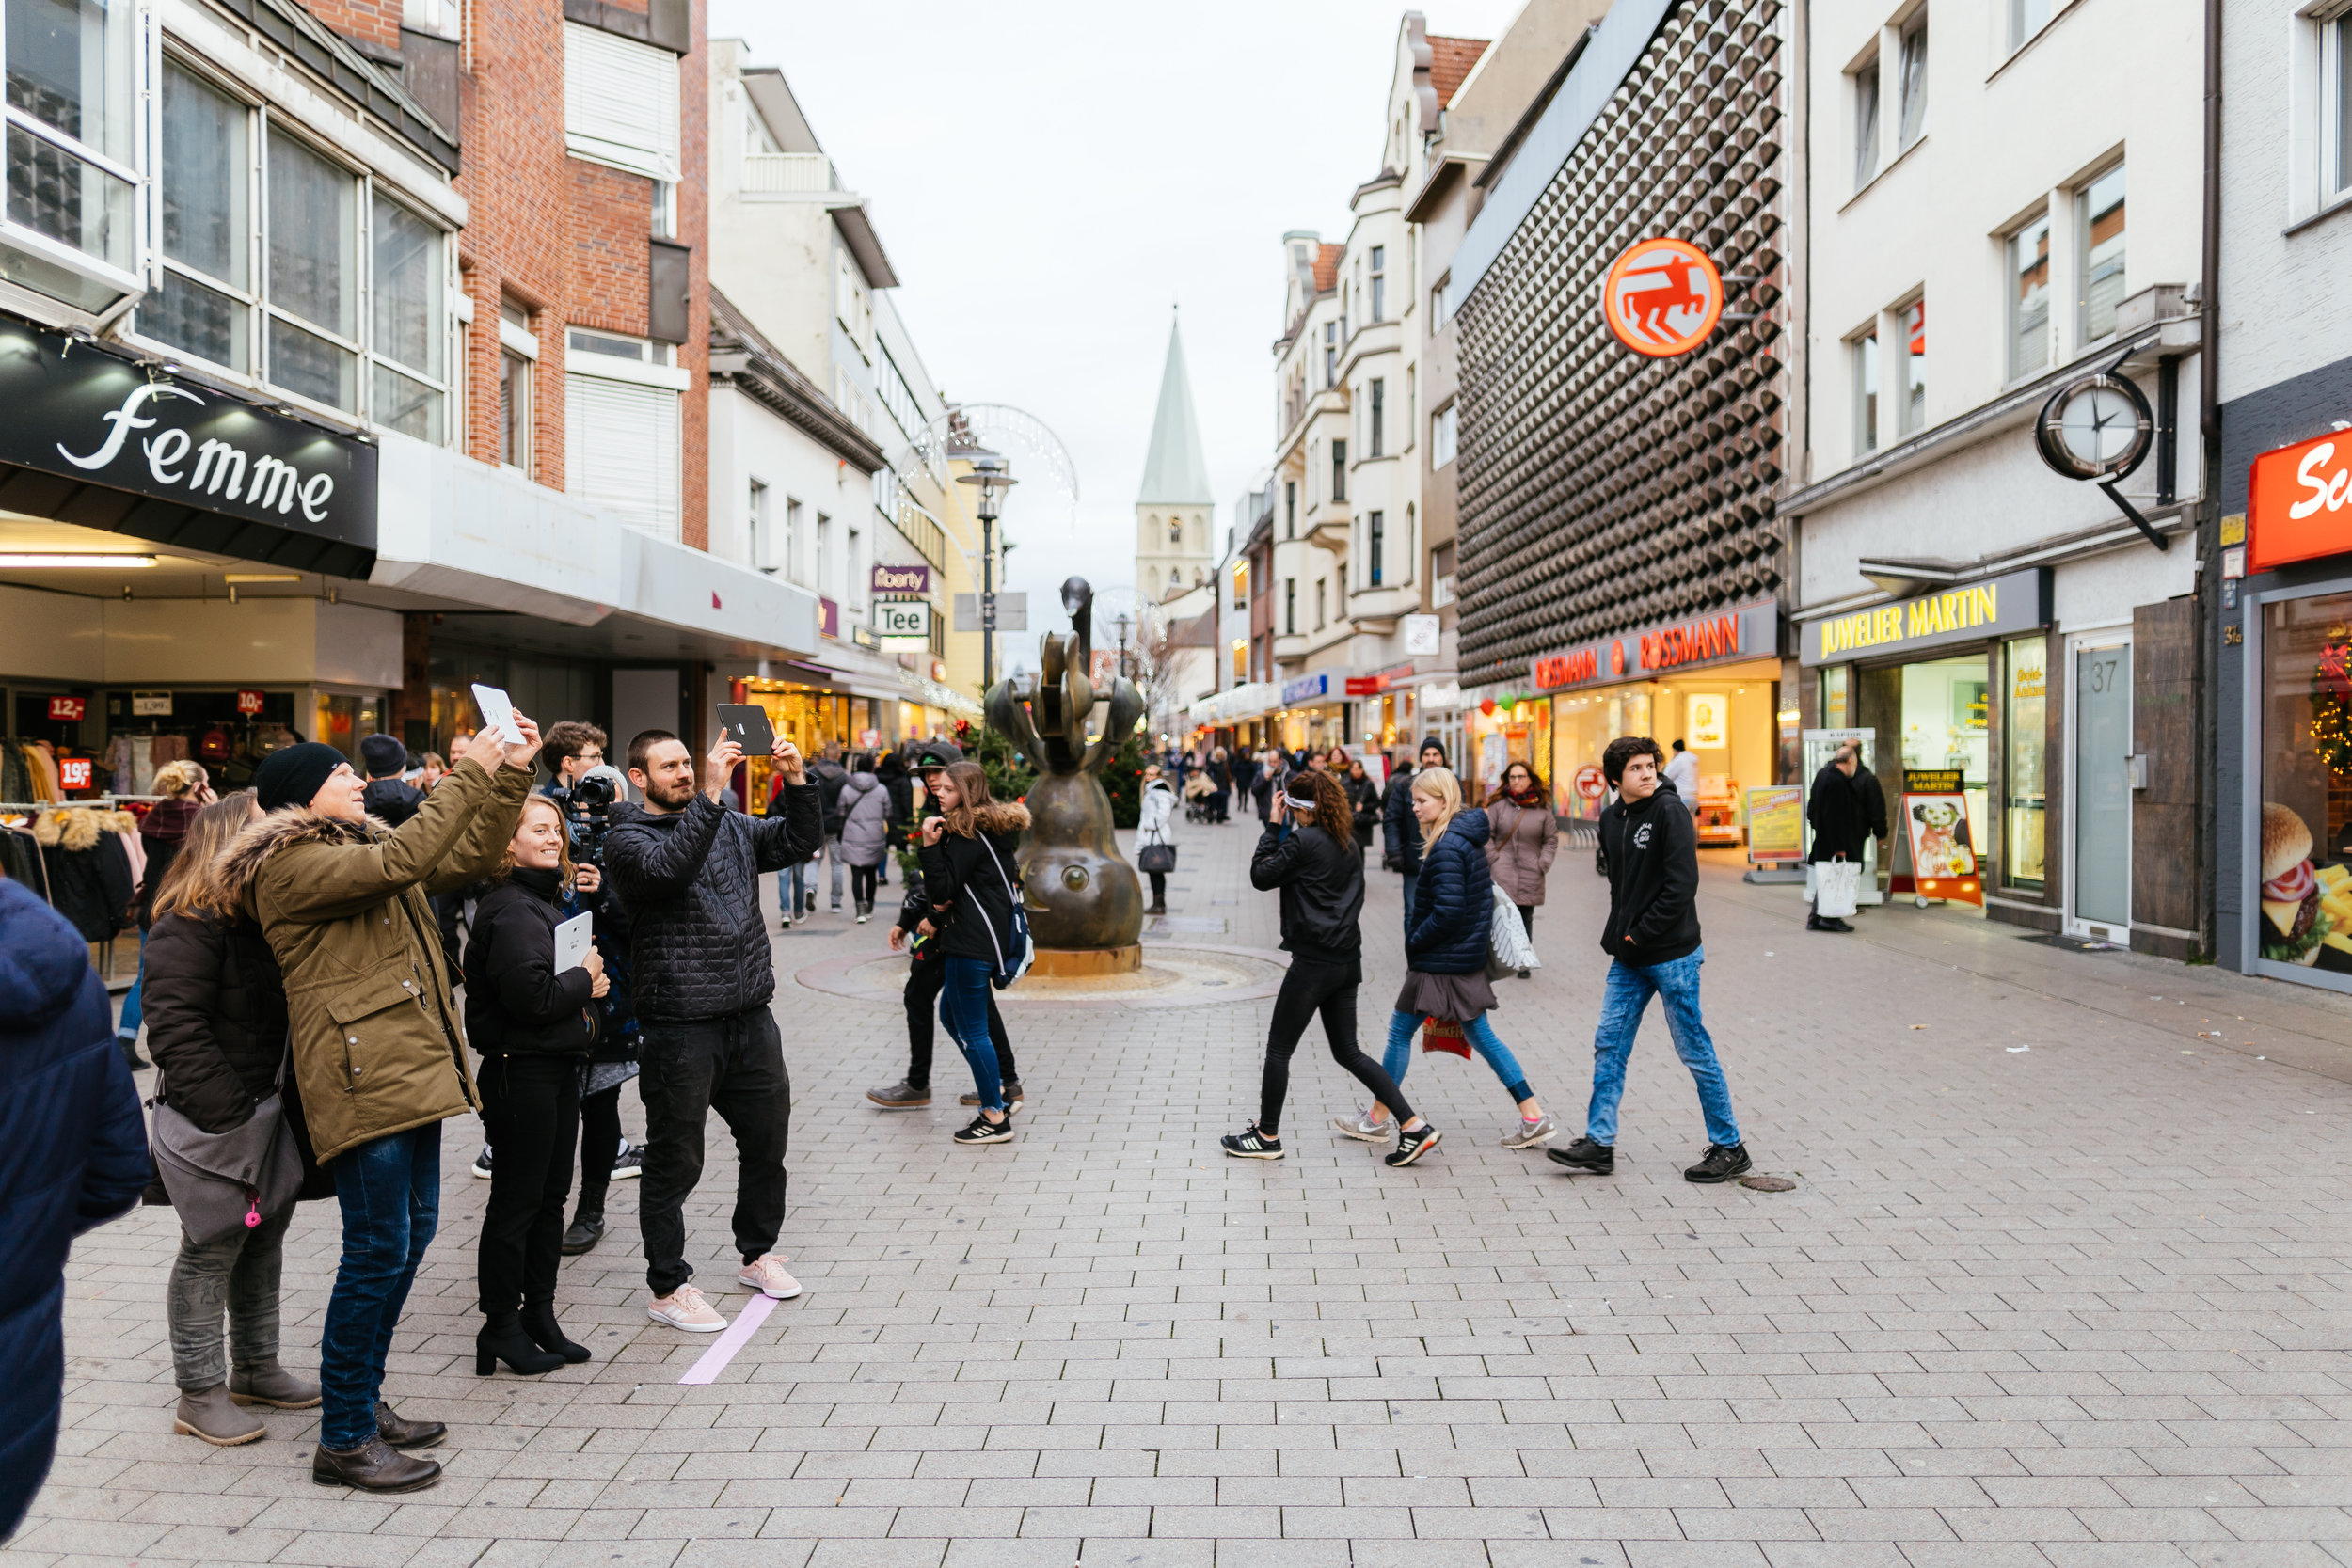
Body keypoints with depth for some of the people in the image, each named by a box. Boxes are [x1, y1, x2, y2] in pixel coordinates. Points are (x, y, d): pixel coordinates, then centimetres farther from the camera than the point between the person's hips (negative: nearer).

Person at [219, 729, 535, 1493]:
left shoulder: (362, 845, 18)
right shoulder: (289, 865, -10)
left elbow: (471, 856, 18)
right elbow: (401, 863, -25)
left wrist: (512, 773, 8)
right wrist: (469, 776, -21)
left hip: (410, 1066, 10)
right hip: (361, 1076, -10)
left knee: (413, 1231, 14)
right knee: (379, 1249, -6)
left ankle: (365, 1402, 28)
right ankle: (343, 1440, 7)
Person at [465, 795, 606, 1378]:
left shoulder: (547, 902, 13)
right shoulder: (509, 909, -17)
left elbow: (582, 954, 19)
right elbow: (531, 995, -27)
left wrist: (589, 901, 4)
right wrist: (584, 981, -10)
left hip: (558, 1068, 9)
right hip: (521, 1072, -9)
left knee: (551, 1197, 15)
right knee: (516, 1203, 2)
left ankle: (539, 1315, 26)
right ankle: (500, 1326, 15)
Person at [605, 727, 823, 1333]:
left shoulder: (731, 825, 13)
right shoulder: (626, 840, -5)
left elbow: (800, 840, 4)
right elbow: (669, 866, -26)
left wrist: (797, 781, -11)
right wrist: (711, 793, -31)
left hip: (751, 1018, 6)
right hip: (680, 1028, -6)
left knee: (768, 1142, 17)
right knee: (675, 1163, 4)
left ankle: (758, 1254, 37)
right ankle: (667, 1288, 19)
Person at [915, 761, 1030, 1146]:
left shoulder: (968, 836, -17)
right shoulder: (988, 827, 13)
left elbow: (941, 889, -16)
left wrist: (930, 845, -19)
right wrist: (944, 903, 4)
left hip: (973, 943, -11)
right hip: (976, 937, 11)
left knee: (970, 1030, -2)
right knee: (950, 1016, 20)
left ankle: (995, 1118, 6)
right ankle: (996, 1091, 27)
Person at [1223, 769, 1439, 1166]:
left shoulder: (1304, 841, -14)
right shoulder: (1348, 843, 11)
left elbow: (1261, 876, -4)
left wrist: (1273, 827, 1)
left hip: (1314, 962, -8)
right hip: (1347, 960, 8)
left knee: (1279, 1049, 7)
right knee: (1347, 1052, 14)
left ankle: (1267, 1136, 18)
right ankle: (1414, 1126, 9)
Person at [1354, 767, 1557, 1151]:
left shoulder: (1447, 847, -20)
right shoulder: (1468, 839, 9)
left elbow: (1447, 911, -25)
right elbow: (1483, 897, 15)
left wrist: (1413, 942, -12)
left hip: (1442, 961, -9)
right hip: (1468, 958, 10)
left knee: (1400, 1031, 3)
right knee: (1480, 1035, 13)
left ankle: (1375, 1120, 14)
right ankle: (1534, 1118, 11)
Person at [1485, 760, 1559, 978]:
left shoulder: (1542, 809, 6)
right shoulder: (1499, 805, 1)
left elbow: (1551, 839, 14)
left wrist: (1543, 864, 4)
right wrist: (1493, 858, -3)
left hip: (1530, 876, 2)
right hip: (1503, 872, -2)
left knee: (1526, 918, 5)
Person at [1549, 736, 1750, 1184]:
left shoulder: (1670, 810, -12)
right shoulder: (1611, 820, 9)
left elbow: (1681, 885, -18)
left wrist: (1640, 935, -15)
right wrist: (1617, 935, 7)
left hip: (1672, 954, -7)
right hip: (1629, 959, 7)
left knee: (1695, 1051, 2)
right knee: (1609, 1045, 7)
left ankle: (1729, 1147, 16)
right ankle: (1599, 1144, 14)